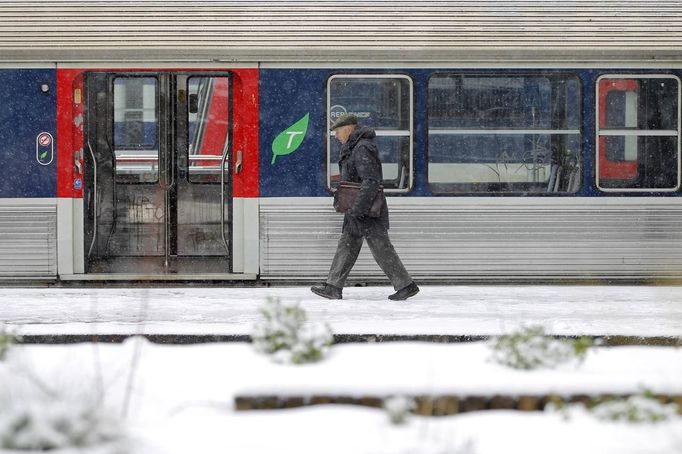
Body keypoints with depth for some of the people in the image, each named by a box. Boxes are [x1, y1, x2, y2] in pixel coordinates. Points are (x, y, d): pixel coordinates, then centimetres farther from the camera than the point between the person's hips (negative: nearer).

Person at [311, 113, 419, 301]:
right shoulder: (354, 148, 15)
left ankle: (406, 285, -1)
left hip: (367, 210, -11)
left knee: (382, 249, -6)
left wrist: (357, 208, -29)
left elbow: (371, 181, -26)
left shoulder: (363, 149, -18)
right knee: (347, 246, 9)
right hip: (357, 210, 11)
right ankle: (333, 287, 11)